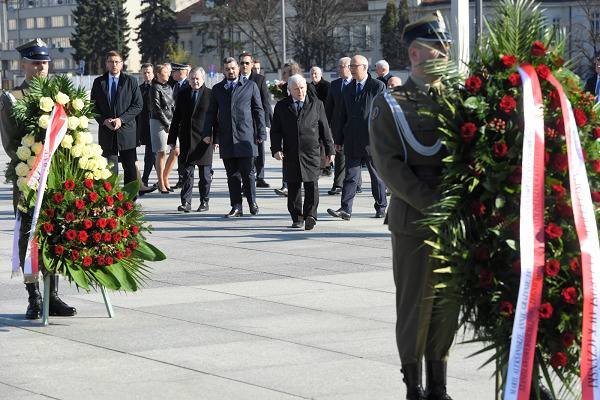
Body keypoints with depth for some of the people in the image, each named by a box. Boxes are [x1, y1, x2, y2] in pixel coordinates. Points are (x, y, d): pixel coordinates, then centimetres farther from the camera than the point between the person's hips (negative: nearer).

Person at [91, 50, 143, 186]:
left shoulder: (131, 81, 4)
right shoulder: (98, 82, 9)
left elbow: (138, 105, -1)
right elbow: (93, 106, 9)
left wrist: (121, 119, -12)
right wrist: (104, 120, -8)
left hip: (126, 130, -1)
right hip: (106, 131, 1)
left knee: (130, 167, 2)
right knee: (110, 168, 1)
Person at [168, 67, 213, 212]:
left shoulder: (210, 95, -2)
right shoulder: (182, 94, 8)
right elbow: (176, 118, 10)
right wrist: (172, 138, 7)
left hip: (204, 139, -2)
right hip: (186, 139, 2)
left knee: (205, 173, 6)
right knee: (187, 172, 0)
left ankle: (204, 202, 16)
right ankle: (186, 202, -1)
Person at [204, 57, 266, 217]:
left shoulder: (250, 86, 6)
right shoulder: (217, 89, 14)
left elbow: (259, 111, 5)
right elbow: (211, 113, 14)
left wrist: (261, 133, -1)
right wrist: (208, 133, 3)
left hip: (245, 137, -3)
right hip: (226, 139, 3)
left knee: (248, 173, -3)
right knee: (232, 175, 4)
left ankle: (252, 203, 13)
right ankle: (236, 207, 7)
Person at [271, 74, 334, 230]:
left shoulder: (316, 104, 7)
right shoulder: (281, 106, 8)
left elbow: (324, 128, 10)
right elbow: (275, 130, 7)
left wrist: (330, 149, 8)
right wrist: (276, 149, -6)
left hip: (311, 153, -1)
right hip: (290, 154, 1)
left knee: (311, 185, -9)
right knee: (293, 188, 5)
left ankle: (310, 216, -8)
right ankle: (297, 218, 12)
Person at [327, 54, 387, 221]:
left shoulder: (378, 86, -3)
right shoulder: (348, 89, 14)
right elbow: (343, 116, 15)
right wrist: (339, 139, 12)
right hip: (352, 141, 4)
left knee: (377, 175, 8)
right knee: (350, 175, -2)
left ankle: (381, 207, 20)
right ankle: (345, 209, -6)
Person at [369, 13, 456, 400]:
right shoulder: (390, 104, 1)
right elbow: (390, 164, -8)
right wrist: (433, 204, -17)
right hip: (413, 220, -4)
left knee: (448, 304, 7)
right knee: (415, 305, 0)